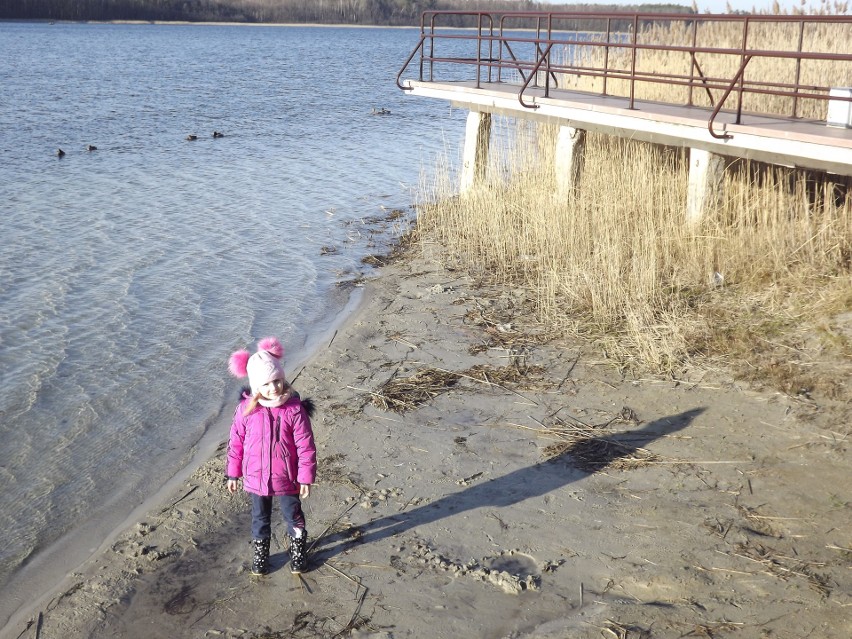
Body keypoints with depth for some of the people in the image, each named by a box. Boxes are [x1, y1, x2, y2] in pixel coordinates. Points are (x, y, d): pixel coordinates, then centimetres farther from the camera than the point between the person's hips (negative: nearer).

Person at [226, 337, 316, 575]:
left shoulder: (295, 409, -18)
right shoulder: (246, 409, -13)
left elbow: (306, 446, -13)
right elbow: (236, 442, -2)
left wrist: (306, 477, -11)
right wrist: (233, 474, 4)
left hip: (287, 479, -1)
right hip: (256, 478, 2)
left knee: (293, 516, 17)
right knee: (260, 518, 21)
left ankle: (298, 551, 41)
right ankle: (260, 554, 43)